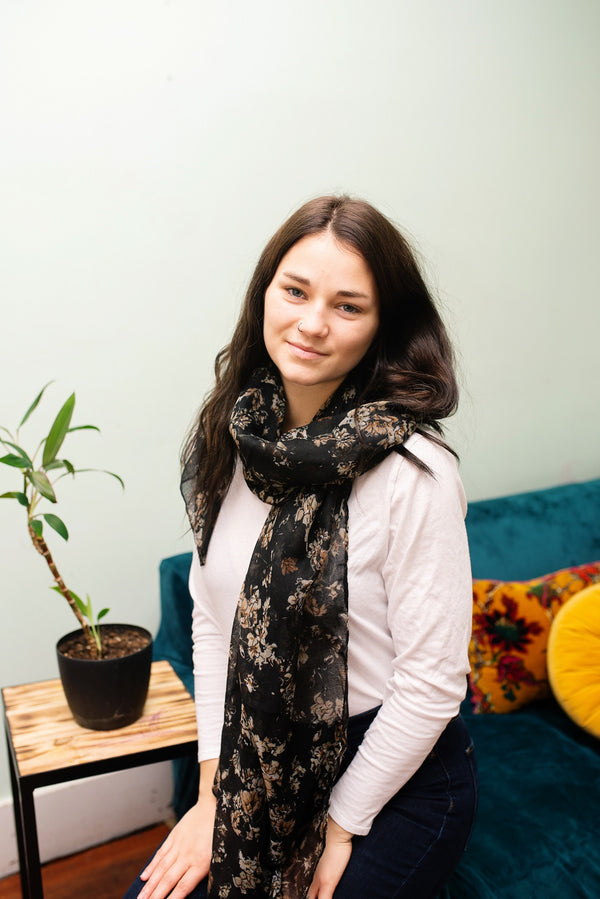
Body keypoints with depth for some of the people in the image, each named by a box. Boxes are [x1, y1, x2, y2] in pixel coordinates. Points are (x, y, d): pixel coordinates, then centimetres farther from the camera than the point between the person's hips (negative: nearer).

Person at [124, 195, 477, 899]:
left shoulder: (415, 476, -25)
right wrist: (213, 791, 0)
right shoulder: (228, 442, -6)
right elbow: (212, 618, 1)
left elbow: (432, 682, -18)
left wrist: (342, 828, -7)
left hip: (397, 782, -4)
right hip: (259, 770, 5)